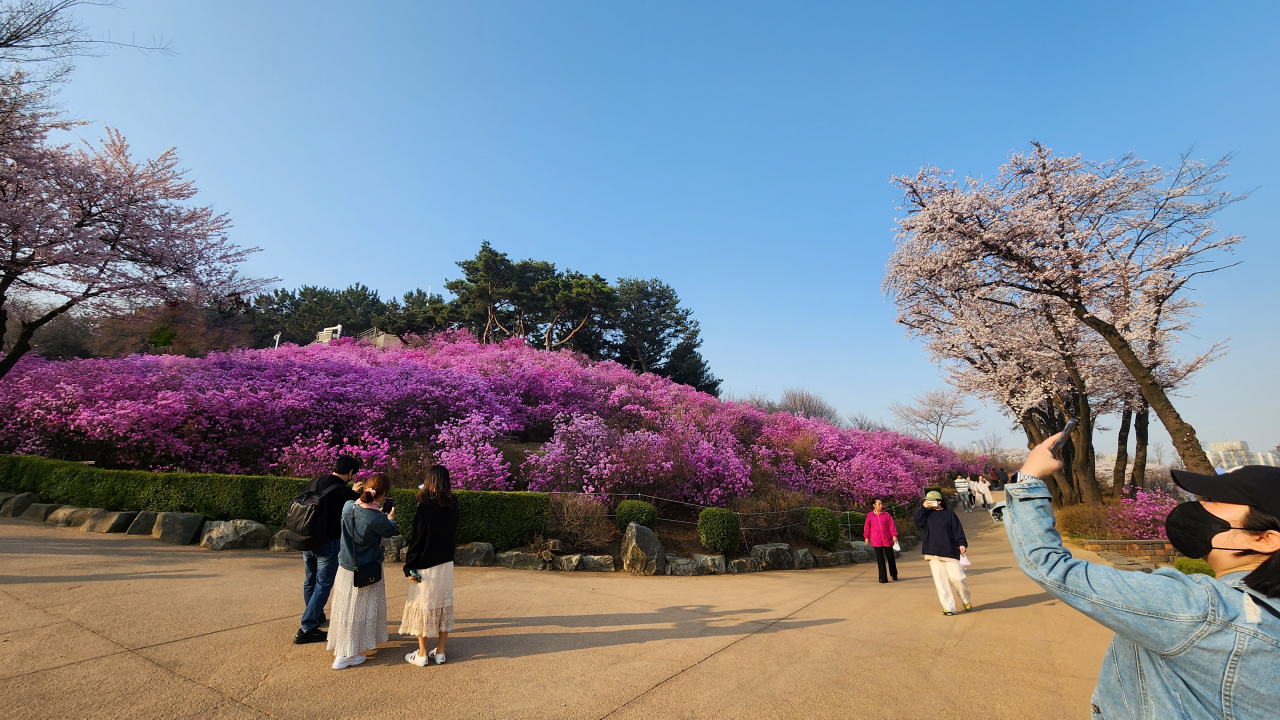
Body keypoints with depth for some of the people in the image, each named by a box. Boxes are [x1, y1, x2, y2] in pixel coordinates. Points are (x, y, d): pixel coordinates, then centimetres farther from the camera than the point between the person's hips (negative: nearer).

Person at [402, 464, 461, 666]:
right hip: (447, 564, 5)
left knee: (423, 606, 9)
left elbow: (417, 540, -13)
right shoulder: (453, 504, -3)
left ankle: (422, 654, 20)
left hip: (426, 566, -5)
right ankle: (440, 652, 22)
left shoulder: (425, 507, -17)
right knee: (444, 606, 13)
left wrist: (409, 566, -5)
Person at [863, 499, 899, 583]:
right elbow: (867, 527, 9)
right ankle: (883, 578, 7)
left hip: (887, 540, 1)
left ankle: (894, 575, 32)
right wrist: (867, 537, 9)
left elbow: (892, 525, 1)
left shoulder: (887, 515, 3)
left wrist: (894, 535, -9)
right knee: (880, 560, 1)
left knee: (890, 558, 11)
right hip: (876, 541, -1)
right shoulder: (869, 515, 4)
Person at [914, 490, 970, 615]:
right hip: (933, 554, 2)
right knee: (940, 581, 1)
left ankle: (966, 600, 25)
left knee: (957, 577, -5)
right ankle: (949, 607, 8)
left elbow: (958, 530, -2)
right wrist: (923, 508, -10)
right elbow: (918, 522, -6)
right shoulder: (926, 514, 10)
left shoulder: (949, 514, 3)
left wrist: (962, 543, -15)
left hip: (950, 552, -2)